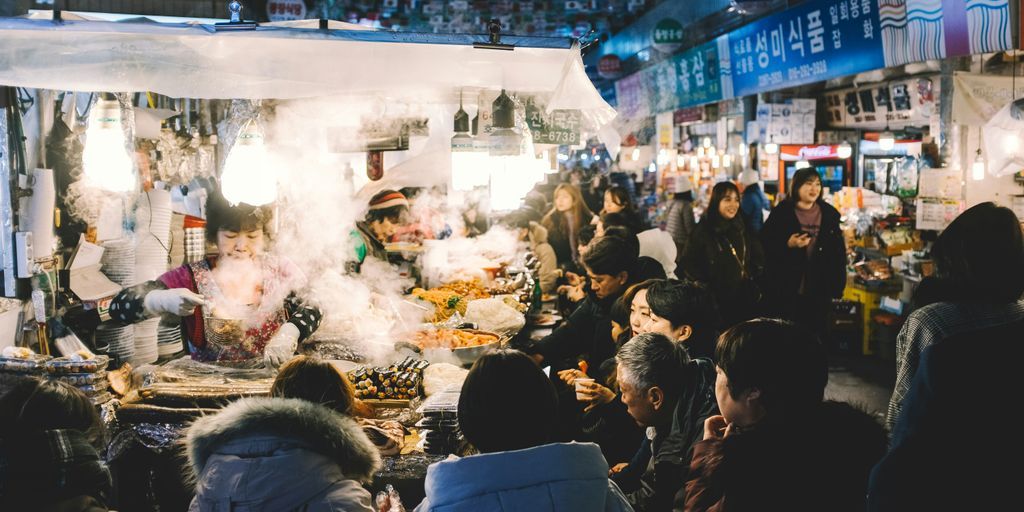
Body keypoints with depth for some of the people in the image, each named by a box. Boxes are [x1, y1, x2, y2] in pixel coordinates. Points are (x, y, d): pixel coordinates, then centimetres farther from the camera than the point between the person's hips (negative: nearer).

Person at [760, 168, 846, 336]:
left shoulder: (830, 214, 7)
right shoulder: (781, 212, -3)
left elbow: (839, 250, 10)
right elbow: (764, 245, -2)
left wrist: (838, 285, 6)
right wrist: (788, 245, -18)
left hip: (820, 290, 3)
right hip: (786, 289, -3)